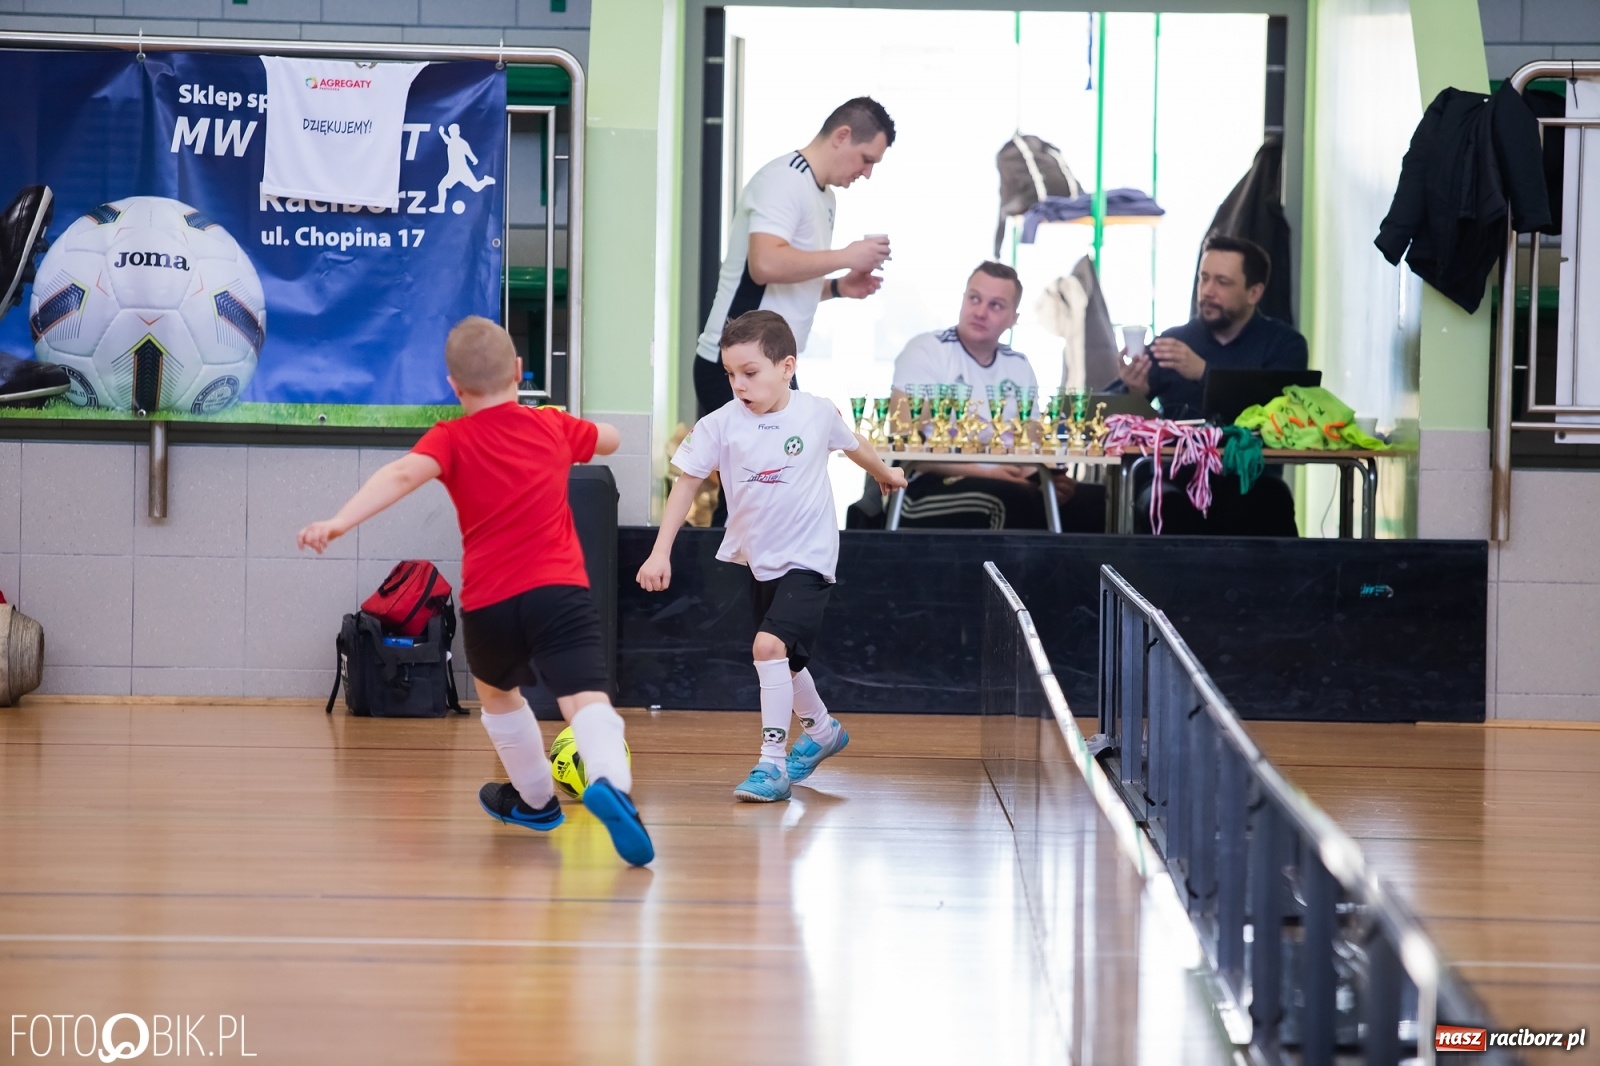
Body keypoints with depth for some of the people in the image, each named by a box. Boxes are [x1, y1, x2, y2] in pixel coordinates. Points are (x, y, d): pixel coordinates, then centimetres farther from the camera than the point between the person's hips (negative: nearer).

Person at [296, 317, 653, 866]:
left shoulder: (452, 440, 2)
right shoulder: (552, 425, 12)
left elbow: (403, 474, -19)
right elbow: (611, 439, 35)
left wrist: (340, 521, -31)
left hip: (488, 601, 0)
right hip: (560, 589, 0)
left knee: (496, 691, 30)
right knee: (586, 698, -16)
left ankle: (537, 798, 47)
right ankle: (611, 783, -47)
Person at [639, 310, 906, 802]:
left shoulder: (817, 412, -10)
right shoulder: (720, 425, -10)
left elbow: (853, 446, 11)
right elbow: (687, 483, -5)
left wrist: (886, 475, 30)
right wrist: (661, 552, -10)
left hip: (808, 557, -4)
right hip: (758, 559, 4)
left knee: (770, 644, -22)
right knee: (783, 660, 18)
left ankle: (772, 763, -17)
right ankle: (822, 729, 46)